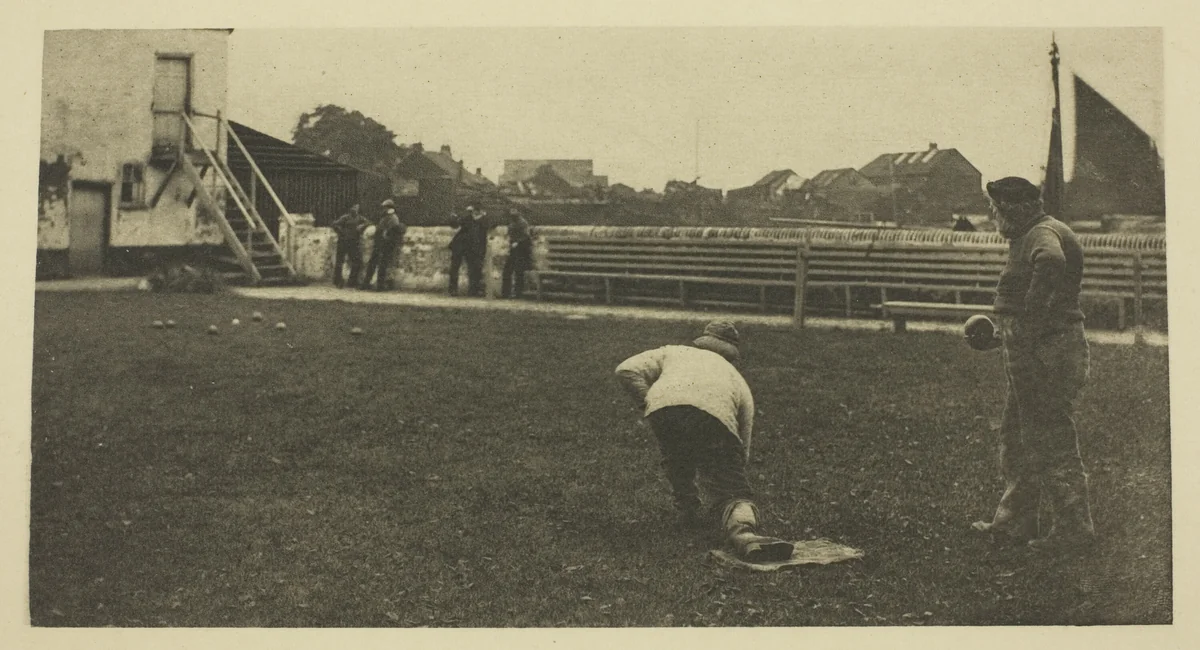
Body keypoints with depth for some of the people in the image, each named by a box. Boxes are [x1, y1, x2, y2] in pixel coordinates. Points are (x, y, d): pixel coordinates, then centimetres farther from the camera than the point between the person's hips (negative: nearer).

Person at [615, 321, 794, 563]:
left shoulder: (673, 352, 40)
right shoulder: (739, 381, 39)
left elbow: (626, 371, 22)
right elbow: (741, 452, 41)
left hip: (662, 406, 2)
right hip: (715, 415, -1)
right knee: (732, 488, -5)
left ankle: (688, 513, 40)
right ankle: (743, 533, -33)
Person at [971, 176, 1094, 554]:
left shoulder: (1043, 233, -16)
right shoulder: (1029, 237, 18)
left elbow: (1050, 261, -41)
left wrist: (1030, 318, -37)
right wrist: (1007, 331, 30)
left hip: (1047, 352, -11)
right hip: (1030, 355, 11)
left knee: (1052, 441, -4)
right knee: (1016, 436, 17)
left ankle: (1074, 528, 6)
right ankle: (1015, 521, 27)